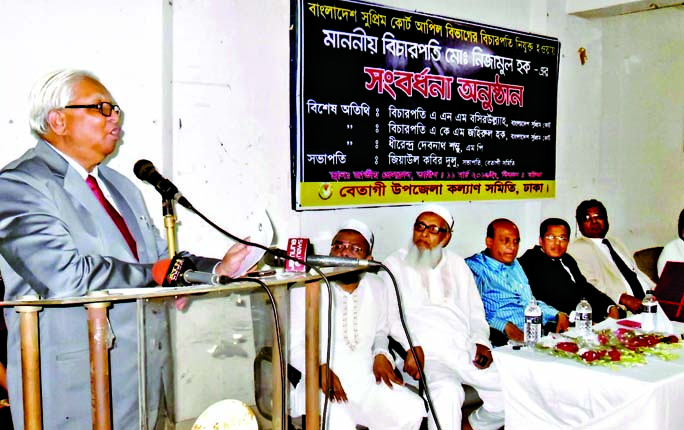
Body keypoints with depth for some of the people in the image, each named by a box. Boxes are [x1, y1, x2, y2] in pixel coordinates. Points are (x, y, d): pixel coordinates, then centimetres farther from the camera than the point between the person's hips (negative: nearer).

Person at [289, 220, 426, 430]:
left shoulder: (376, 287, 13)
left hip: (367, 380, 5)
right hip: (321, 386, -5)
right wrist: (321, 369, -19)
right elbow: (293, 344, -1)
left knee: (412, 410, -19)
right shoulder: (306, 288, -1)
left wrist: (381, 354, 6)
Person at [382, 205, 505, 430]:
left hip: (467, 351, 5)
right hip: (426, 355, -5)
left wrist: (481, 342, 3)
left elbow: (476, 313, 22)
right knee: (447, 392, -35)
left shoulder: (457, 265, 23)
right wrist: (412, 348, -18)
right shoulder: (395, 264, 9)